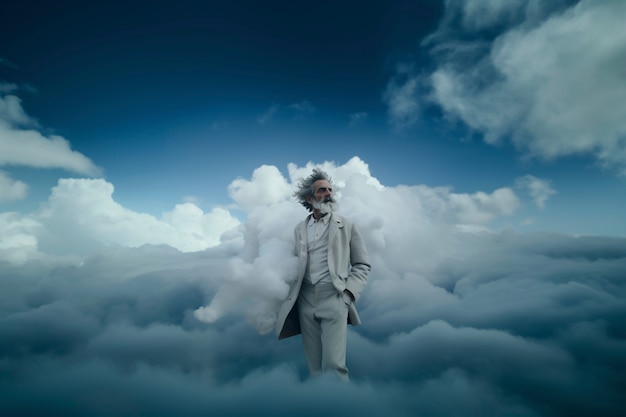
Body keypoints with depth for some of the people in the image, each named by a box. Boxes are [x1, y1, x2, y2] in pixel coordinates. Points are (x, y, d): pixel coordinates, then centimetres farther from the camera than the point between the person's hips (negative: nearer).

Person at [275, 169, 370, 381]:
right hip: (306, 299, 3)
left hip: (334, 297, -3)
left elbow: (362, 264, 6)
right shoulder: (299, 229, 13)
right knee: (315, 366, 10)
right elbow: (295, 264, 13)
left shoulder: (347, 225, 6)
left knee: (333, 364, -11)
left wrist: (349, 292, -7)